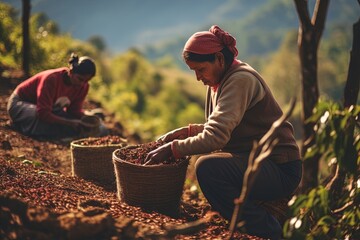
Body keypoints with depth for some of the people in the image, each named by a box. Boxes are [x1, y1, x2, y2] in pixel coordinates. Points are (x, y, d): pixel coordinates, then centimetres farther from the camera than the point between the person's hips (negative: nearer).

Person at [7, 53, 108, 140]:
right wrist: (71, 123, -45)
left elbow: (75, 109, -9)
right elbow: (43, 114, -38)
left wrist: (87, 119, -31)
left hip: (51, 108, 7)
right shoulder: (51, 79, -34)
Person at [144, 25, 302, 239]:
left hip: (280, 170, -10)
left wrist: (172, 149, -21)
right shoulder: (221, 79, 11)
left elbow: (216, 137, -28)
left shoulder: (241, 80, -19)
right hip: (257, 161, 10)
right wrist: (187, 131, 4)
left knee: (208, 167, -27)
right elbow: (221, 128, 18)